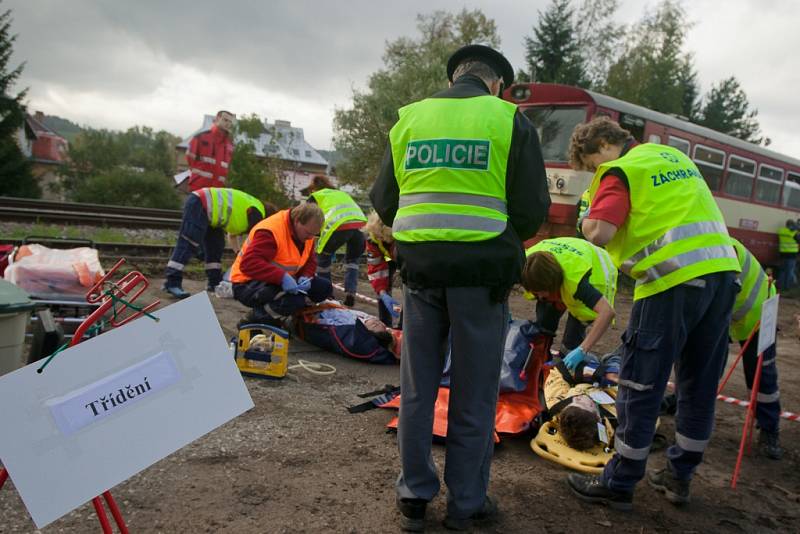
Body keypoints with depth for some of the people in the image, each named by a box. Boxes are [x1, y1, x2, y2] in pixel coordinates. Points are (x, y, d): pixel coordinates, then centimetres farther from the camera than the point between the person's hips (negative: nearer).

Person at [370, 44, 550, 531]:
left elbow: (383, 201, 8)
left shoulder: (409, 119, 9)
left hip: (421, 266, 3)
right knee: (473, 395, 9)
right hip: (482, 271, -2)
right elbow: (533, 207, -6)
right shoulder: (510, 121, -1)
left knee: (418, 389, 14)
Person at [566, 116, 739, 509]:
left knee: (641, 386, 2)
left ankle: (618, 485, 11)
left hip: (674, 279, -8)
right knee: (699, 386, 15)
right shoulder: (674, 156, 21)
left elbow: (598, 233, -15)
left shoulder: (619, 172, -3)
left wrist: (592, 211, 6)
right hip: (723, 272, 8)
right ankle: (679, 477, 29)